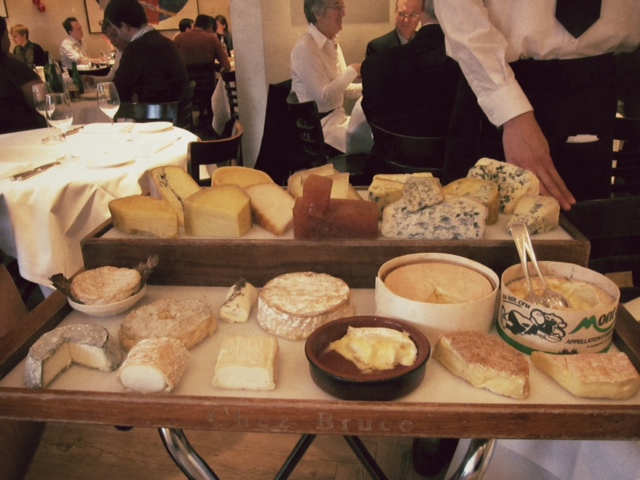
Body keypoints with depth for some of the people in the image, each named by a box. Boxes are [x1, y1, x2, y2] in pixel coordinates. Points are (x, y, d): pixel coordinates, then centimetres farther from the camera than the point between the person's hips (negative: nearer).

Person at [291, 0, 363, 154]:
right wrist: (352, 71, -16)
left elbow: (340, 88, 13)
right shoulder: (305, 48, -17)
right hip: (318, 123, -8)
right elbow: (324, 96, -22)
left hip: (337, 116, 8)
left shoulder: (333, 44, 10)